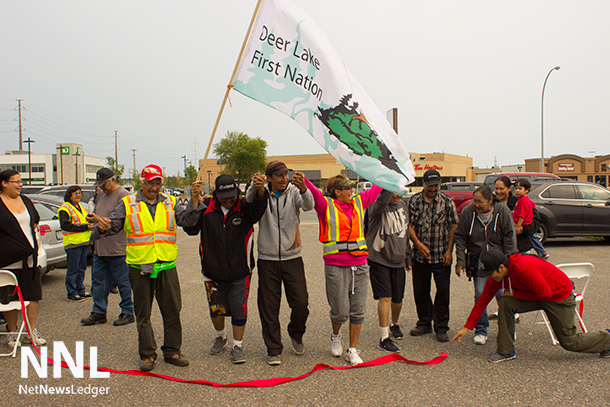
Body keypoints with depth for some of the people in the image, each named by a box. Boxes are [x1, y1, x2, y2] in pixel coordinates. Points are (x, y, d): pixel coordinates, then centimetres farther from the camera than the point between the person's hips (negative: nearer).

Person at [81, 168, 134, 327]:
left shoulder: (123, 195, -12)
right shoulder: (101, 195, 16)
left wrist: (99, 219, -20)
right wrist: (92, 219, 1)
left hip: (117, 249, -8)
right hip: (99, 248, 8)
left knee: (122, 282, 2)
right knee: (98, 281, 12)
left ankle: (128, 313, 14)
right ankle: (98, 313, 23)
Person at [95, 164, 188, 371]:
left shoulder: (170, 203, 8)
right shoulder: (127, 204, 4)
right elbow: (114, 225, 0)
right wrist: (104, 228, -22)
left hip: (166, 266, 1)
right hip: (139, 268, -1)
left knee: (172, 311, 7)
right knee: (143, 314, 8)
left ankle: (172, 351, 20)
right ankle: (147, 354, 20)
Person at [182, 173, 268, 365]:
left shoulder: (244, 208, -7)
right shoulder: (206, 210, -3)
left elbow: (258, 207, -27)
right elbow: (190, 227, -13)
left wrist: (261, 191, -49)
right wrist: (194, 200, -21)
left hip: (240, 273, -2)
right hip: (213, 273, 2)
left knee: (239, 310, 3)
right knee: (216, 309, 16)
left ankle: (237, 346, 24)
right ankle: (220, 337, 45)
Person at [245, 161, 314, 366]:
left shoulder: (294, 191, -2)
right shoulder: (262, 194, -1)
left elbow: (308, 205, -21)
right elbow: (249, 201, -22)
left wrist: (303, 189, -44)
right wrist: (255, 186, -45)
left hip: (292, 257, 0)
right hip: (267, 259, 0)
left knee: (301, 303, 0)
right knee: (269, 307, 5)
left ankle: (296, 335, 31)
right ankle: (273, 350, 22)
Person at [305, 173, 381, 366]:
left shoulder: (358, 202, 13)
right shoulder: (326, 205, 0)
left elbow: (376, 188, 22)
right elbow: (313, 192, -14)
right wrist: (302, 180, -32)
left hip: (360, 265, 4)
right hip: (336, 267, -4)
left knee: (358, 311, 5)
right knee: (340, 311, -1)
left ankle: (353, 350, 20)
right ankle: (335, 336, 32)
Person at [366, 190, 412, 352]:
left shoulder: (402, 205, 9)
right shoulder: (375, 205, -12)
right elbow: (382, 201, -40)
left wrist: (408, 257, 19)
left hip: (398, 261, 6)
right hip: (379, 260, -6)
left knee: (397, 299, 14)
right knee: (385, 298, -11)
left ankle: (395, 325, 41)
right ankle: (384, 338, 0)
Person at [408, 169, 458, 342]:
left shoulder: (447, 201, -1)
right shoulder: (414, 200, 1)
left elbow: (453, 226, 0)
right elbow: (409, 224, 1)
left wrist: (449, 251, -5)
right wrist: (418, 243, -12)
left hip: (441, 256, -1)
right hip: (420, 256, 2)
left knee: (443, 292, 2)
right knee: (420, 291, 11)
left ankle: (441, 328, 16)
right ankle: (424, 323, 28)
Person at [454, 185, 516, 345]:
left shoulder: (503, 211, -10)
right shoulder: (467, 212, -9)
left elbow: (509, 239, -4)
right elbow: (460, 238, -2)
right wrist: (460, 261, -5)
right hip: (478, 262, 1)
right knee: (480, 295, -2)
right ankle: (481, 330, 13)